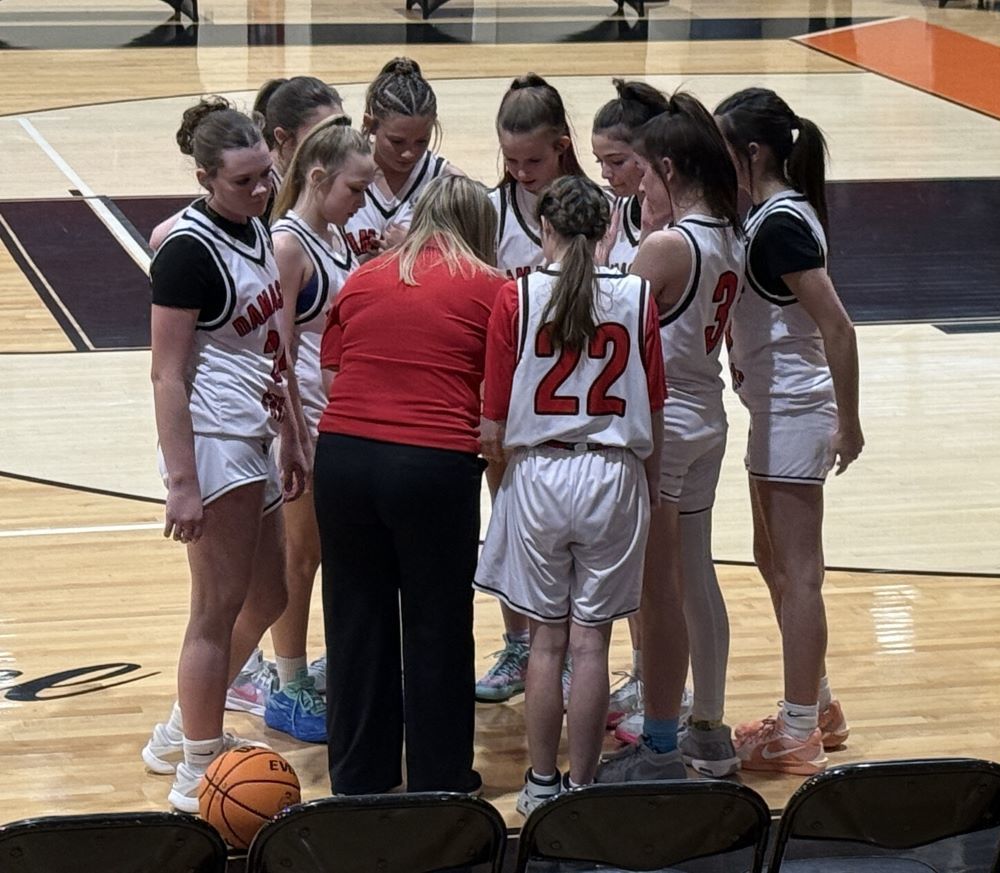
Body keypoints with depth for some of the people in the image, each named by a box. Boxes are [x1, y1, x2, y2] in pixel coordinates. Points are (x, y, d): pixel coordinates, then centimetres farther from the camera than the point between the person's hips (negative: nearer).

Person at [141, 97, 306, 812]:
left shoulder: (256, 229, 9)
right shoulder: (188, 251, -17)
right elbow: (168, 376, -18)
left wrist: (289, 439, 20)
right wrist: (182, 485, -21)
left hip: (255, 441, 9)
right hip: (213, 443, -9)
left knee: (267, 599, 17)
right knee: (220, 610, -1)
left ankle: (181, 732, 33)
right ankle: (198, 774, 11)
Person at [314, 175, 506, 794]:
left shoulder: (362, 280, 12)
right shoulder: (487, 288, 3)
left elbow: (333, 371, 13)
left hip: (344, 450, 3)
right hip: (436, 464, -3)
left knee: (357, 620, 14)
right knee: (437, 627, 10)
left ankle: (360, 777, 25)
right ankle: (439, 782, 19)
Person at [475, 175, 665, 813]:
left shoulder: (517, 298, -6)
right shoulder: (638, 298, -2)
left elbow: (494, 430, -6)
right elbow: (654, 420, 2)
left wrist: (500, 447, 16)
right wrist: (652, 492, 16)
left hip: (539, 474, 0)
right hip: (614, 478, 0)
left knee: (547, 640, 11)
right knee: (591, 645, 5)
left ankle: (542, 785, 17)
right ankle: (581, 789, 10)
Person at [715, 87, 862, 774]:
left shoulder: (781, 225, -20)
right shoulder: (769, 213, 8)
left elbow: (837, 327, -23)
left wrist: (848, 423, -19)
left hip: (793, 414, -10)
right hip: (776, 408, 10)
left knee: (796, 572, -2)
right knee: (775, 562, 18)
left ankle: (801, 734, 6)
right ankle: (817, 705, 30)